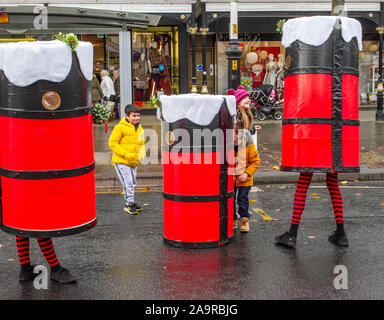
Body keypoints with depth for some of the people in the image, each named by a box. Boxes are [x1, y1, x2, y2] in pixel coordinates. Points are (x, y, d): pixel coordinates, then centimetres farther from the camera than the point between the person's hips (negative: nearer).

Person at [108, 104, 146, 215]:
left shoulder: (140, 129, 9)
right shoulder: (120, 127, -13)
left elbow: (142, 144, 20)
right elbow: (112, 143, -14)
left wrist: (141, 154, -3)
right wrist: (126, 154, -21)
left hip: (134, 162, 7)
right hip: (121, 161, -7)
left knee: (132, 183, 15)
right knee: (128, 182, -10)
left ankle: (130, 203, 29)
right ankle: (128, 204, 1)